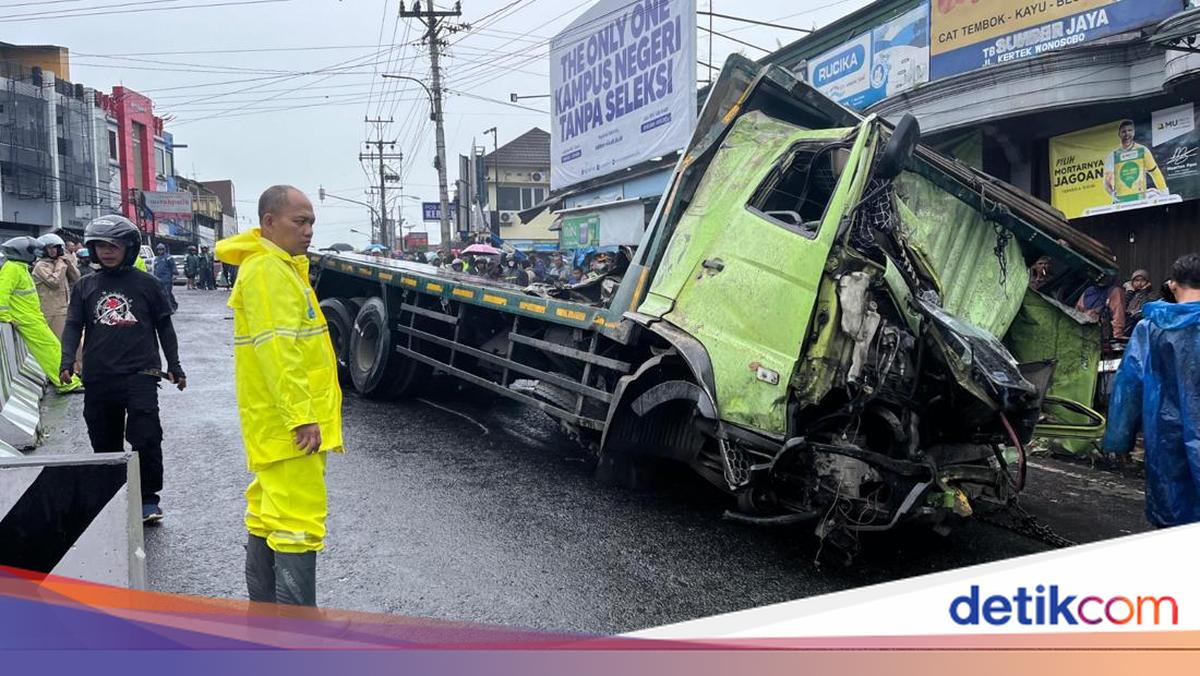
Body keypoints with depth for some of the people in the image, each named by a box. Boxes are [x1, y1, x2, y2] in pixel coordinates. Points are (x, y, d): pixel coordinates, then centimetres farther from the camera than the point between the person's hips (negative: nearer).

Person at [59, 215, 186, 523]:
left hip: (140, 374, -3)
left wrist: (174, 366, 8)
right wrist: (67, 361, -9)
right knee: (105, 443, 12)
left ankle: (148, 500, 3)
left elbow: (164, 326, 8)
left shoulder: (145, 283, 3)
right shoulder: (86, 286, 10)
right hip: (98, 378, 3)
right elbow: (73, 326, 8)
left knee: (146, 439, -10)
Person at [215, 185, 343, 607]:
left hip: (274, 425, 11)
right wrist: (302, 417, -24)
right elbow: (277, 351, -23)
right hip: (291, 424, -11)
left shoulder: (280, 267, 19)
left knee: (268, 518, 17)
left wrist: (306, 411, 26)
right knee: (298, 524, -9)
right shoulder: (268, 270, -15)